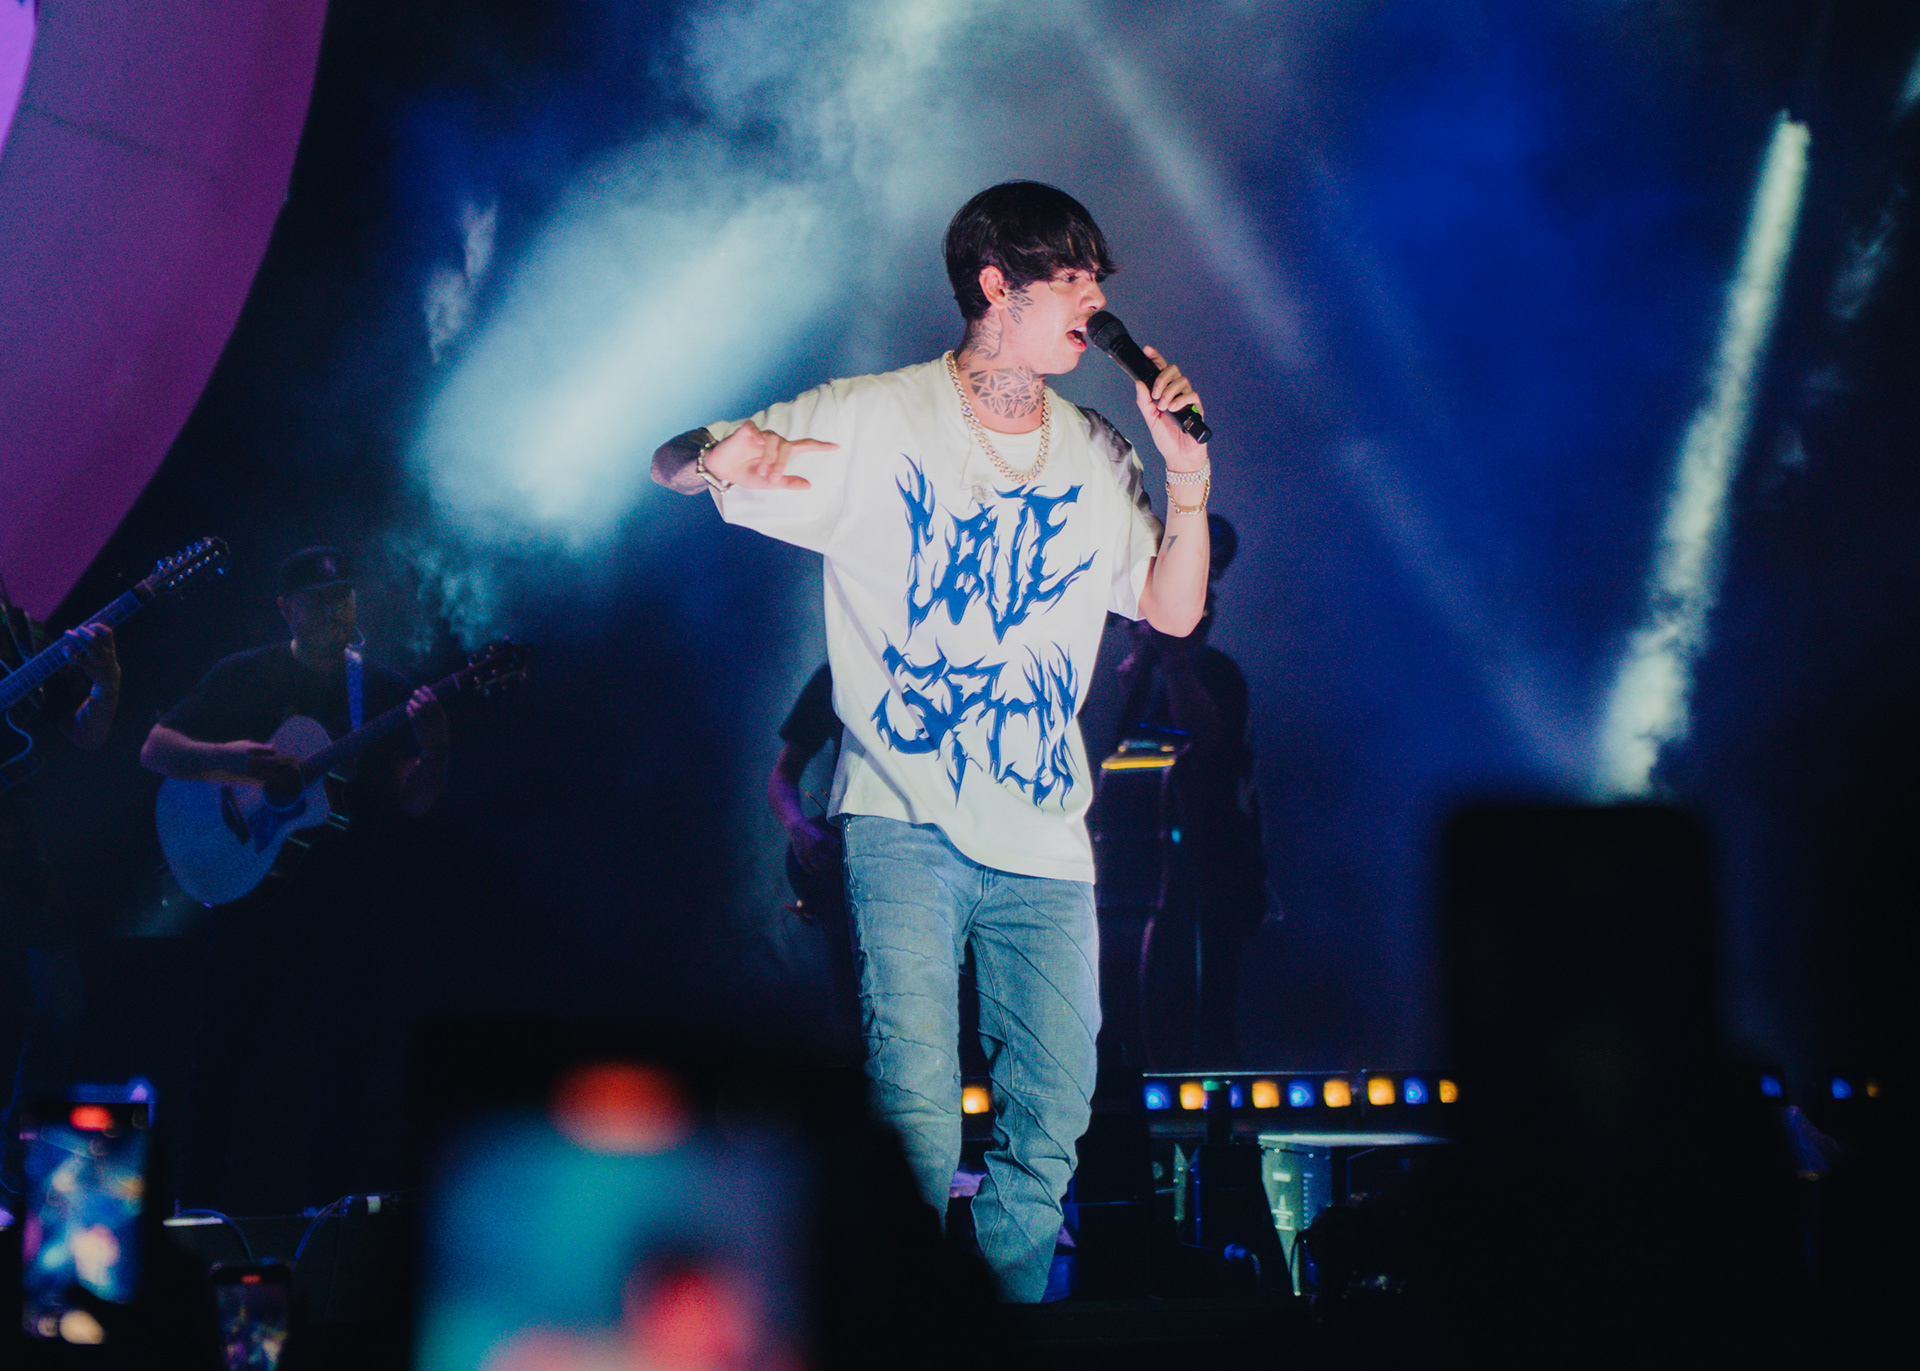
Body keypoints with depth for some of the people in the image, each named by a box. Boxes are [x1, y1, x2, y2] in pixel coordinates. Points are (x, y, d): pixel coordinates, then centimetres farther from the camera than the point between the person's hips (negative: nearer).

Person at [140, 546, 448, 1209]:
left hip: (343, 899, 2)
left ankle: (330, 1209, 9)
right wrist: (226, 757, -16)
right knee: (222, 1050, 0)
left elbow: (415, 802, 2)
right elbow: (154, 749, 2)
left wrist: (433, 749, -19)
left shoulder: (384, 689, 7)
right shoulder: (243, 676, 3)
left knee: (345, 1058, 0)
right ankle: (195, 1203, 10)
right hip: (249, 889, -2)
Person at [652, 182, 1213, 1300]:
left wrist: (1188, 473, -3)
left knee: (1052, 1120, 3)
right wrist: (724, 453, -27)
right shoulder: (870, 423, -2)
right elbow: (671, 465, -2)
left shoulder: (1093, 454, 11)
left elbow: (1175, 611, 12)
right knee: (918, 1110, -15)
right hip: (907, 823, -4)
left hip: (1046, 836, 4)